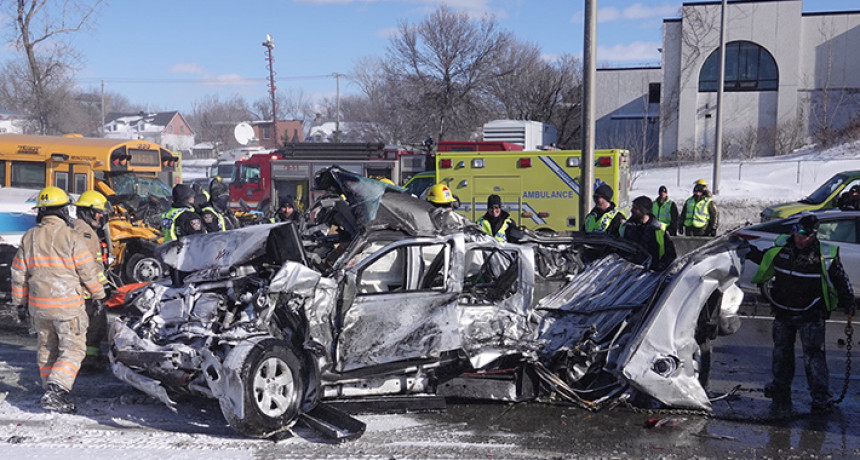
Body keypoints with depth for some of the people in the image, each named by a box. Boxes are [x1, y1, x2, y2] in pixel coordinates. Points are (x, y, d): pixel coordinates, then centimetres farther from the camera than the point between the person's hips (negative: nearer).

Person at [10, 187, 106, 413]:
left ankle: (50, 389, 26)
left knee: (47, 348, 19)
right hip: (68, 305, -6)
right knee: (73, 349, -1)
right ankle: (56, 390, -15)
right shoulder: (71, 237, -12)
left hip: (38, 305, 6)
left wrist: (20, 300, 20)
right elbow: (88, 271, -9)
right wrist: (98, 293, 6)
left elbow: (19, 273, 10)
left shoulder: (29, 238, 5)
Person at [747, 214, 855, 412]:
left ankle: (821, 396, -1)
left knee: (813, 355, -9)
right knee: (781, 351, 17)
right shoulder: (781, 247, -4)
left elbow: (841, 281, -2)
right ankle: (780, 389, 35)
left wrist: (849, 306, -3)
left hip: (811, 316, -5)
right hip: (782, 312, 5)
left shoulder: (826, 256, -13)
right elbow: (763, 258, 17)